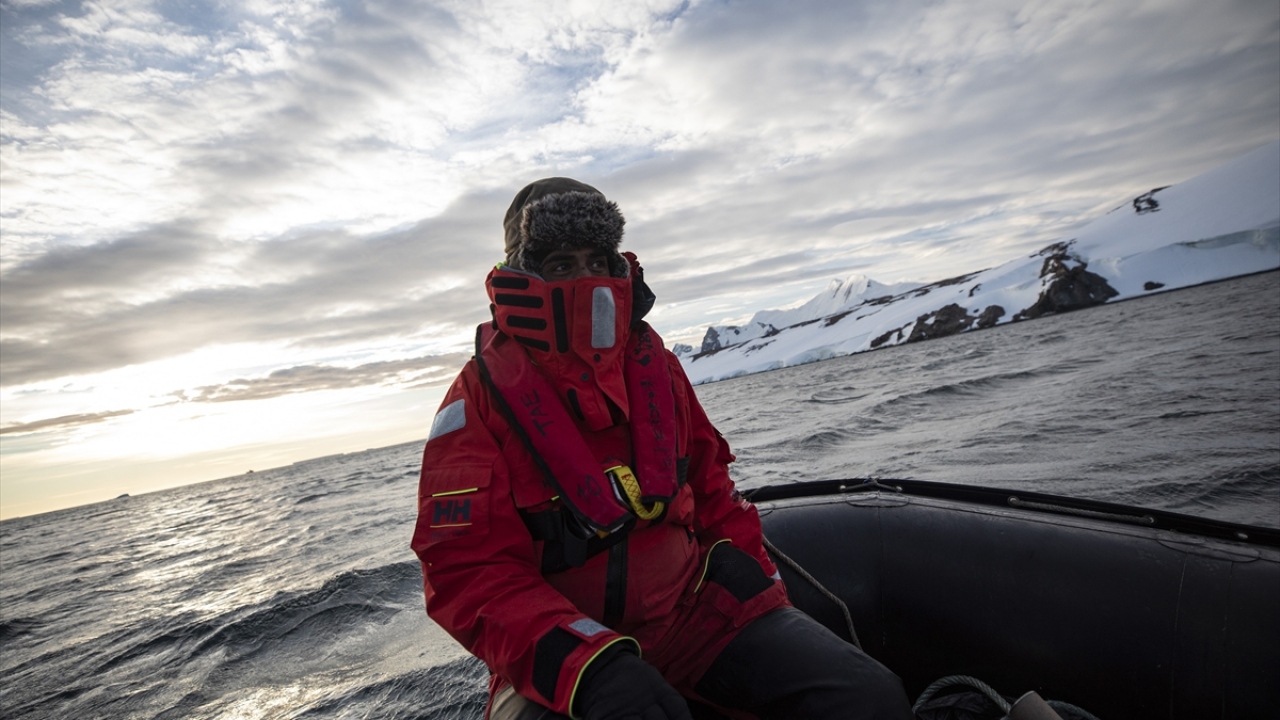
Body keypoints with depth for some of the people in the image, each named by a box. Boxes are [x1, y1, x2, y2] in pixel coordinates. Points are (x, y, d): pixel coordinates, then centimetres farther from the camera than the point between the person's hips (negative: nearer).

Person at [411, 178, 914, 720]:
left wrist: (761, 590, 6)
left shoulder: (656, 366, 5)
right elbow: (468, 569, -14)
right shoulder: (481, 397, -9)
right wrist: (589, 666, -26)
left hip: (694, 609, 3)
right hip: (560, 651, -2)